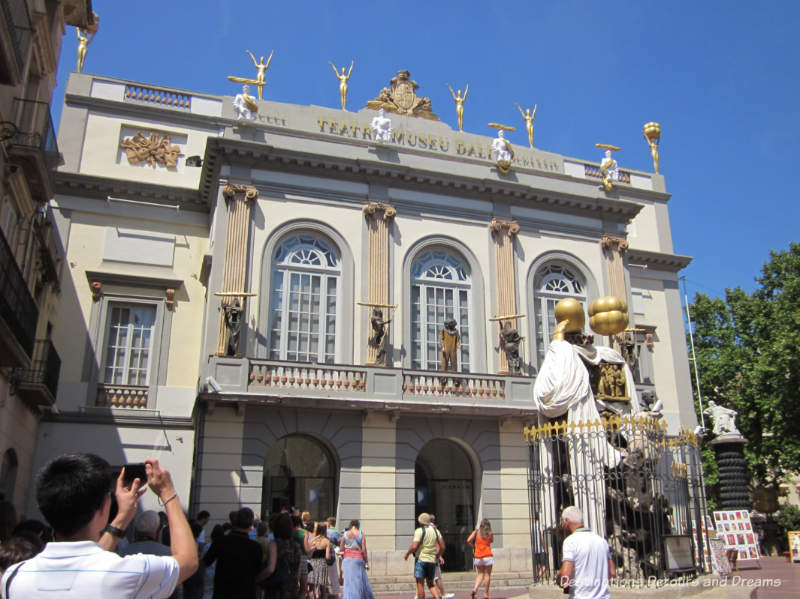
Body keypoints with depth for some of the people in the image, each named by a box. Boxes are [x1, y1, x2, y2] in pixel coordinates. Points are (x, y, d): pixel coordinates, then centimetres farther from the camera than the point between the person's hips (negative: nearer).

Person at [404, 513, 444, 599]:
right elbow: (442, 547, 7)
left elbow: (414, 546, -19)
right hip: (432, 560, 6)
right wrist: (437, 556, 21)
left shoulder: (419, 531, -10)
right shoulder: (435, 530, 7)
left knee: (420, 584, 2)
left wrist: (407, 554, -2)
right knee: (431, 584, 14)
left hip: (421, 559, -6)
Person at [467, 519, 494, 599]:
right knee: (487, 575, 7)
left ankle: (475, 589, -9)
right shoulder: (490, 533, -1)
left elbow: (468, 541, -7)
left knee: (480, 574, 13)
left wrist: (474, 547, 7)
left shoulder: (476, 531, 2)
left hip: (477, 556, 2)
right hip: (488, 556, -2)